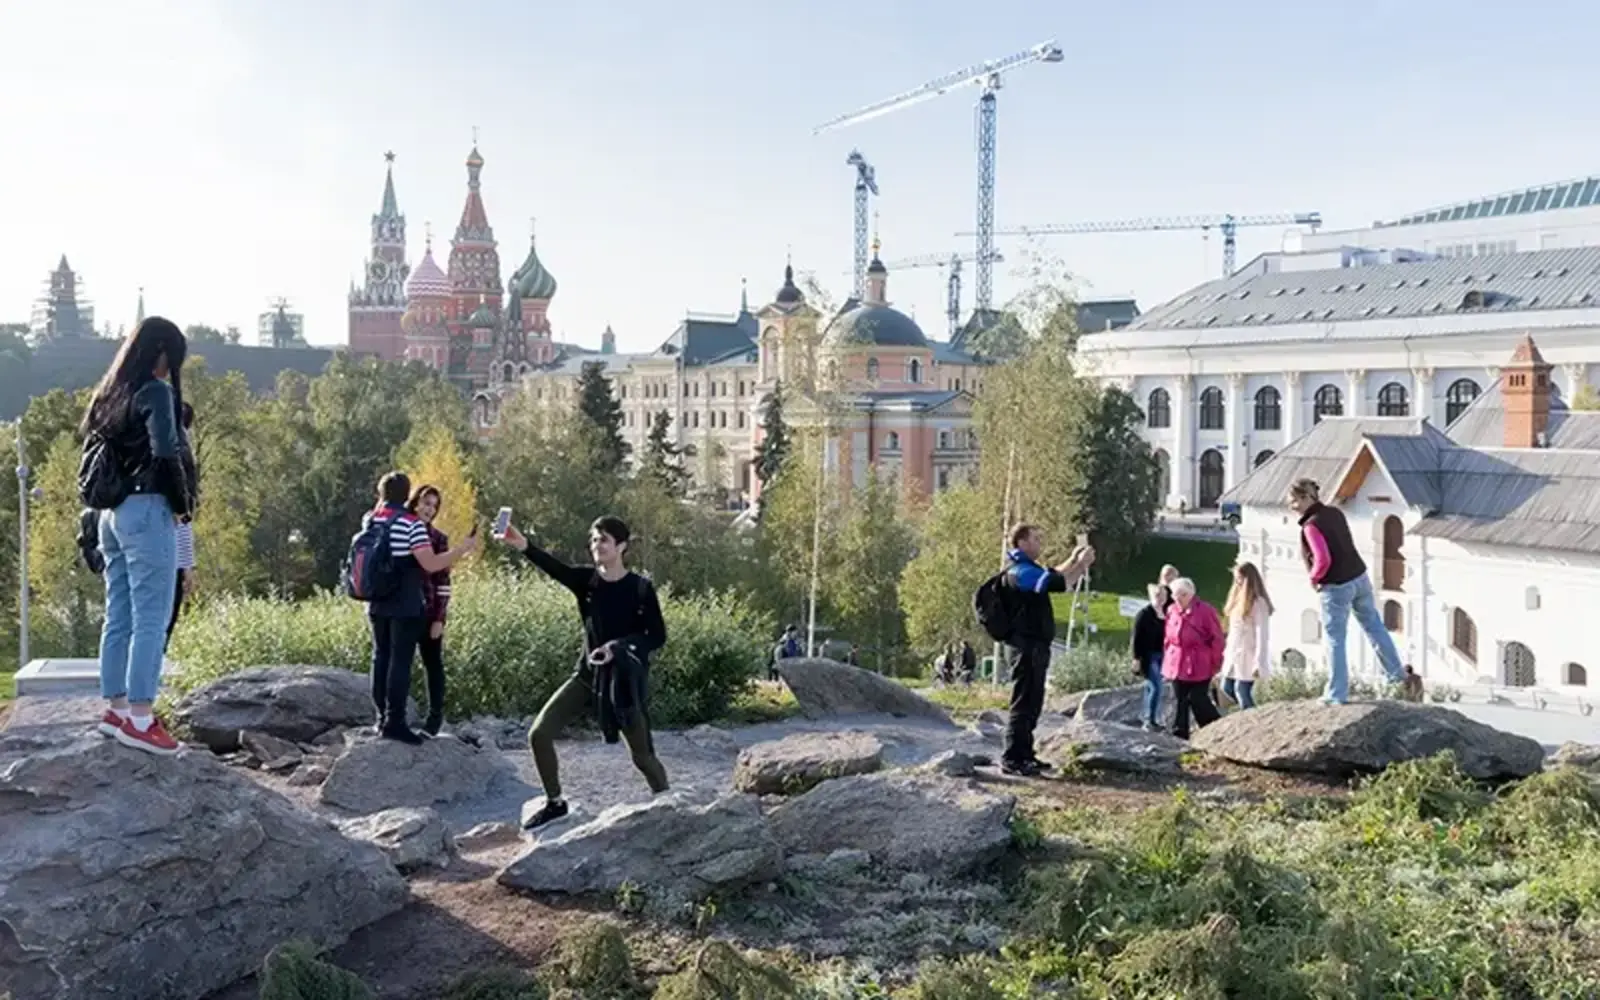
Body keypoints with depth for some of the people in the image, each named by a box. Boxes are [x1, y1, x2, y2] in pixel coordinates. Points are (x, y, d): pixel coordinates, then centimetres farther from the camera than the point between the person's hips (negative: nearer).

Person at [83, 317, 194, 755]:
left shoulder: (110, 394, 15)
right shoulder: (155, 391, -10)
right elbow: (165, 453, -20)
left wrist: (109, 497, 14)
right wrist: (182, 502, -8)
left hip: (113, 513, 9)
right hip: (146, 512, -8)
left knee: (119, 615, 13)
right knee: (151, 618, -5)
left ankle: (116, 707, 19)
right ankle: (139, 718, -5)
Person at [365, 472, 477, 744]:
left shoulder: (370, 521, 6)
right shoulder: (411, 523, -14)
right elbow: (431, 564, -20)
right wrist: (464, 548, -14)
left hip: (377, 604, 6)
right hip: (406, 606, -6)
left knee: (381, 658, 12)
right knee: (400, 661, -4)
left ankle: (383, 718, 17)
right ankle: (395, 722, -5)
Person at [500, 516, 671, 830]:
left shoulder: (641, 588, -11)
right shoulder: (586, 580, -4)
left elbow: (658, 637, -9)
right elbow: (554, 567, -24)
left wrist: (619, 646, -24)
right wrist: (524, 546, -44)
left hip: (624, 679, -4)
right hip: (587, 673, 4)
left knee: (642, 756, 2)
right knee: (539, 734, -3)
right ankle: (555, 802, 17)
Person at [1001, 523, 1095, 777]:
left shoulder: (1027, 568, 17)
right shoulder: (1020, 571, -16)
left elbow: (1051, 577, 29)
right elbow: (1058, 583, -25)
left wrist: (1073, 561, 13)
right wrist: (1082, 564, -13)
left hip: (1035, 646, 11)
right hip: (1026, 646, -11)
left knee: (1033, 703, 15)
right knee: (1024, 703, -8)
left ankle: (1024, 754, 22)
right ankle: (1012, 759, -6)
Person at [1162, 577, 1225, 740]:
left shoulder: (1205, 611, -10)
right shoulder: (1171, 611, 5)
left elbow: (1217, 638, -6)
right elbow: (1167, 638, 13)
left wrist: (1215, 663, -5)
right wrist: (1166, 659, 10)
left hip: (1199, 665, -5)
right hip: (1177, 664, 5)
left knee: (1198, 699, -4)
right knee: (1180, 700, 9)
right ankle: (1179, 732, 17)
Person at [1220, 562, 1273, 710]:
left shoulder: (1258, 603, -15)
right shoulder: (1239, 599, 12)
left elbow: (1261, 634, -17)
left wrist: (1259, 663, -20)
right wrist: (1228, 650, 15)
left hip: (1248, 655, -9)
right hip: (1234, 654, 9)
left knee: (1242, 691, -7)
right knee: (1227, 688, 11)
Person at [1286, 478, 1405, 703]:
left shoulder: (1311, 525, -19)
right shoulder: (1336, 513, 5)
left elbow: (1323, 559, -26)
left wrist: (1314, 578, -7)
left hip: (1336, 588, -7)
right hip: (1360, 578, 7)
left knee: (1335, 640, 4)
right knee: (1374, 627, 22)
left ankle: (1337, 694, 9)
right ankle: (1397, 673, 34)